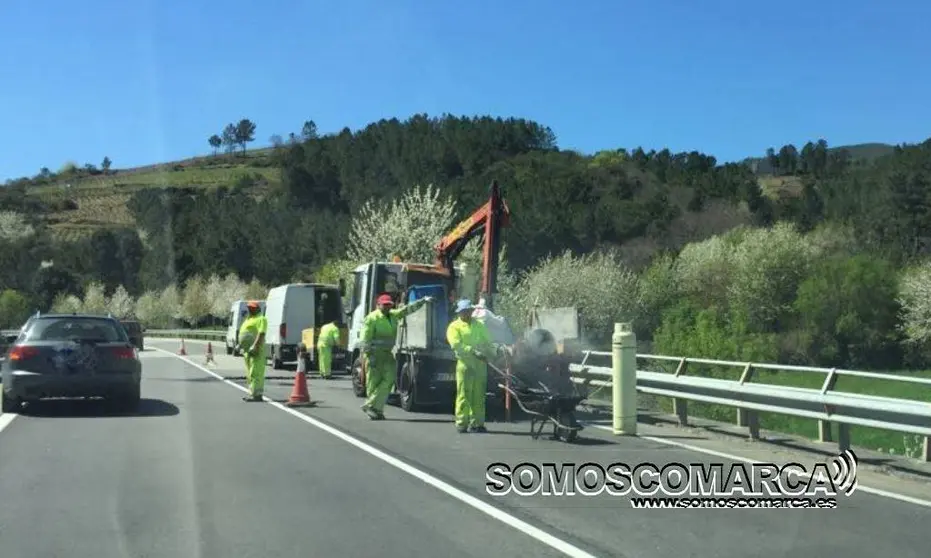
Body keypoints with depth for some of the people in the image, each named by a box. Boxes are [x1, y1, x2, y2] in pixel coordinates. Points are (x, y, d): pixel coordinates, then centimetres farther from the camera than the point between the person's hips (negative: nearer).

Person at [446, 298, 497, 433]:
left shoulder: (479, 325, 22)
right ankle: (461, 423, 0)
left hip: (480, 364, 5)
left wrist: (493, 352, -2)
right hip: (465, 364, -5)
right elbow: (456, 345, -10)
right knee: (464, 394, -5)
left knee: (479, 395, 5)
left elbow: (487, 341, 18)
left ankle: (476, 423, 11)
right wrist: (473, 351, -19)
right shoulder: (455, 326, 4)